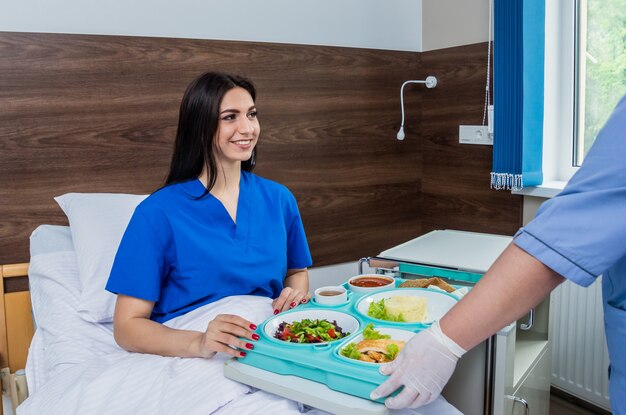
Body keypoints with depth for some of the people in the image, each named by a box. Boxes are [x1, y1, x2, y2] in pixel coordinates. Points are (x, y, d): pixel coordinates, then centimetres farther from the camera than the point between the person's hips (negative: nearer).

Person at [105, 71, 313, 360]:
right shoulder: (158, 213, -8)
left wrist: (295, 294, -2)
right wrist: (198, 343, -28)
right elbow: (127, 327, -9)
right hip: (191, 358, -4)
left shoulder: (278, 198, 7)